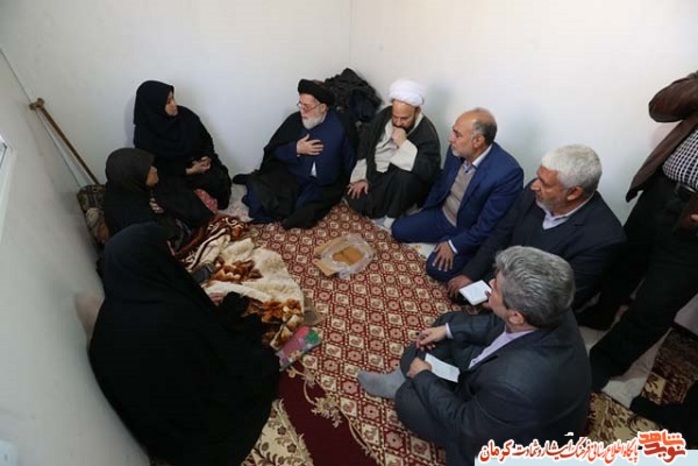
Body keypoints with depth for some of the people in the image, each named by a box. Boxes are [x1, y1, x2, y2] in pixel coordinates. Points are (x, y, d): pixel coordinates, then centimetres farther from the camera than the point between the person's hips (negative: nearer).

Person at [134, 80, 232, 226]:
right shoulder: (143, 135, -12)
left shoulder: (185, 115, -3)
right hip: (170, 176, -4)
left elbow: (206, 139, 9)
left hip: (199, 165, 4)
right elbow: (156, 168, -11)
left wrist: (207, 157, -11)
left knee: (221, 180, -28)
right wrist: (188, 171, -19)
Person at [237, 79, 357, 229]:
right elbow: (273, 151, 1)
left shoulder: (341, 126, -8)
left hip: (325, 185, -1)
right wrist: (296, 149, -16)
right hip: (293, 177, 1)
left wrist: (343, 186, -4)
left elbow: (350, 161, 1)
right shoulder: (295, 120, -3)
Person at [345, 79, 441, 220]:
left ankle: (393, 216, -13)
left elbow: (430, 172, -33)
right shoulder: (384, 115, -5)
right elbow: (365, 144, 4)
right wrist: (361, 177, -3)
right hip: (374, 173, 5)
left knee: (406, 176, -37)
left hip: (401, 183, -4)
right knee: (353, 199, -11)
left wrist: (404, 144, -35)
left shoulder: (427, 133, -21)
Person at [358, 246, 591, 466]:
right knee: (452, 321, 5)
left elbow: (464, 424, -25)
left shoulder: (515, 384, -45)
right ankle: (404, 378, 20)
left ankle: (406, 387, 26)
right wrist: (448, 329, -3)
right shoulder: (552, 311, -24)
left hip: (506, 436, -6)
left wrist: (423, 378, -11)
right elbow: (500, 325, -2)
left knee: (409, 401, -9)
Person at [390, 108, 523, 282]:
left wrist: (454, 245, -20)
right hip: (441, 215, 6)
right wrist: (424, 211, 11)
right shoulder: (457, 150, -13)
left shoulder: (508, 172, -32)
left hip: (469, 231, -6)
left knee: (437, 268, -20)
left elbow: (489, 225, -25)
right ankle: (442, 239, 18)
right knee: (398, 230, 2)